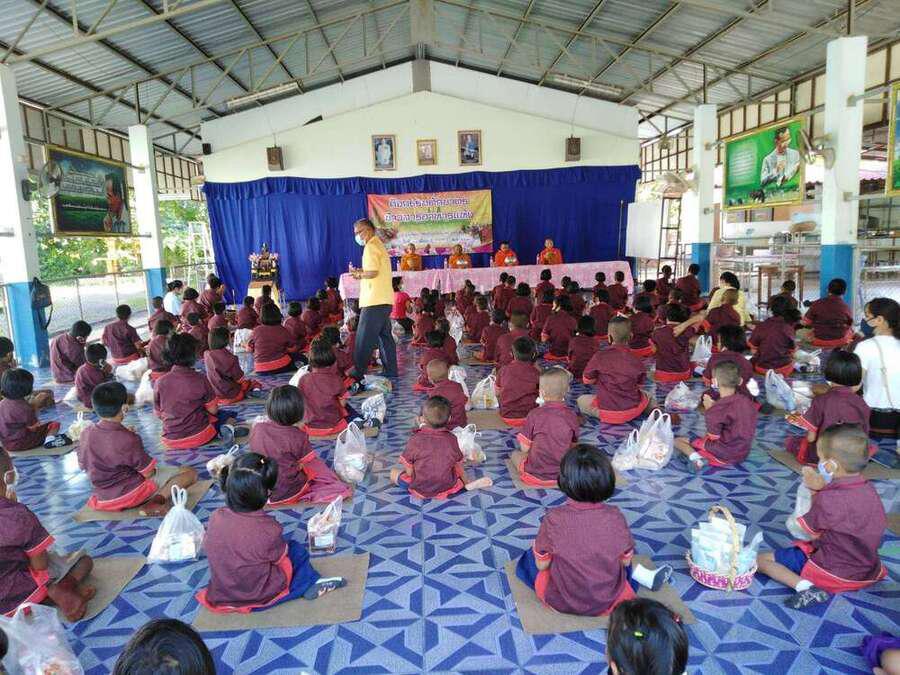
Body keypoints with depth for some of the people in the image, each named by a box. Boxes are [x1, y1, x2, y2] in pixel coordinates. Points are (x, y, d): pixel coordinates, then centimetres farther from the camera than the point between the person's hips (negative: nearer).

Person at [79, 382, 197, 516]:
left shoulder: (86, 433, -5)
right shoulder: (128, 439, -23)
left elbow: (83, 466, 10)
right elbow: (148, 473, -17)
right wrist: (153, 468, 8)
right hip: (131, 495, -8)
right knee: (190, 473, -10)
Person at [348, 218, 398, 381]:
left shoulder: (371, 246, -10)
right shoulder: (379, 245, 21)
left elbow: (372, 272, -21)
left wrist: (358, 273, -5)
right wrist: (361, 274, 11)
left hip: (374, 301, -10)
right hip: (385, 300, 10)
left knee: (364, 340, -7)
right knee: (385, 336, 13)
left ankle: (358, 373, -6)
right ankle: (391, 372, 17)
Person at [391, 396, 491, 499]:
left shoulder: (415, 440, -17)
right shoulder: (451, 439, -11)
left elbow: (409, 471, -13)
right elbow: (458, 465, 2)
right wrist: (466, 482, 20)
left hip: (419, 489, -3)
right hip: (446, 488, 3)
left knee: (394, 472, 14)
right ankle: (469, 485, 11)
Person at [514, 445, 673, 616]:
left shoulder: (553, 519, -24)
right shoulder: (615, 517, -19)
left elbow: (542, 565, -11)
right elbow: (626, 561, -3)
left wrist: (537, 547, 10)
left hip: (560, 602, -2)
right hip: (608, 603, 2)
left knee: (529, 557, 23)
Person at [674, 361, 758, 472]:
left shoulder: (718, 408, -22)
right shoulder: (748, 402, -1)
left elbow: (713, 437, -15)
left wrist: (709, 409, -10)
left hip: (723, 455, -7)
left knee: (678, 441, 3)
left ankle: (696, 458, -21)